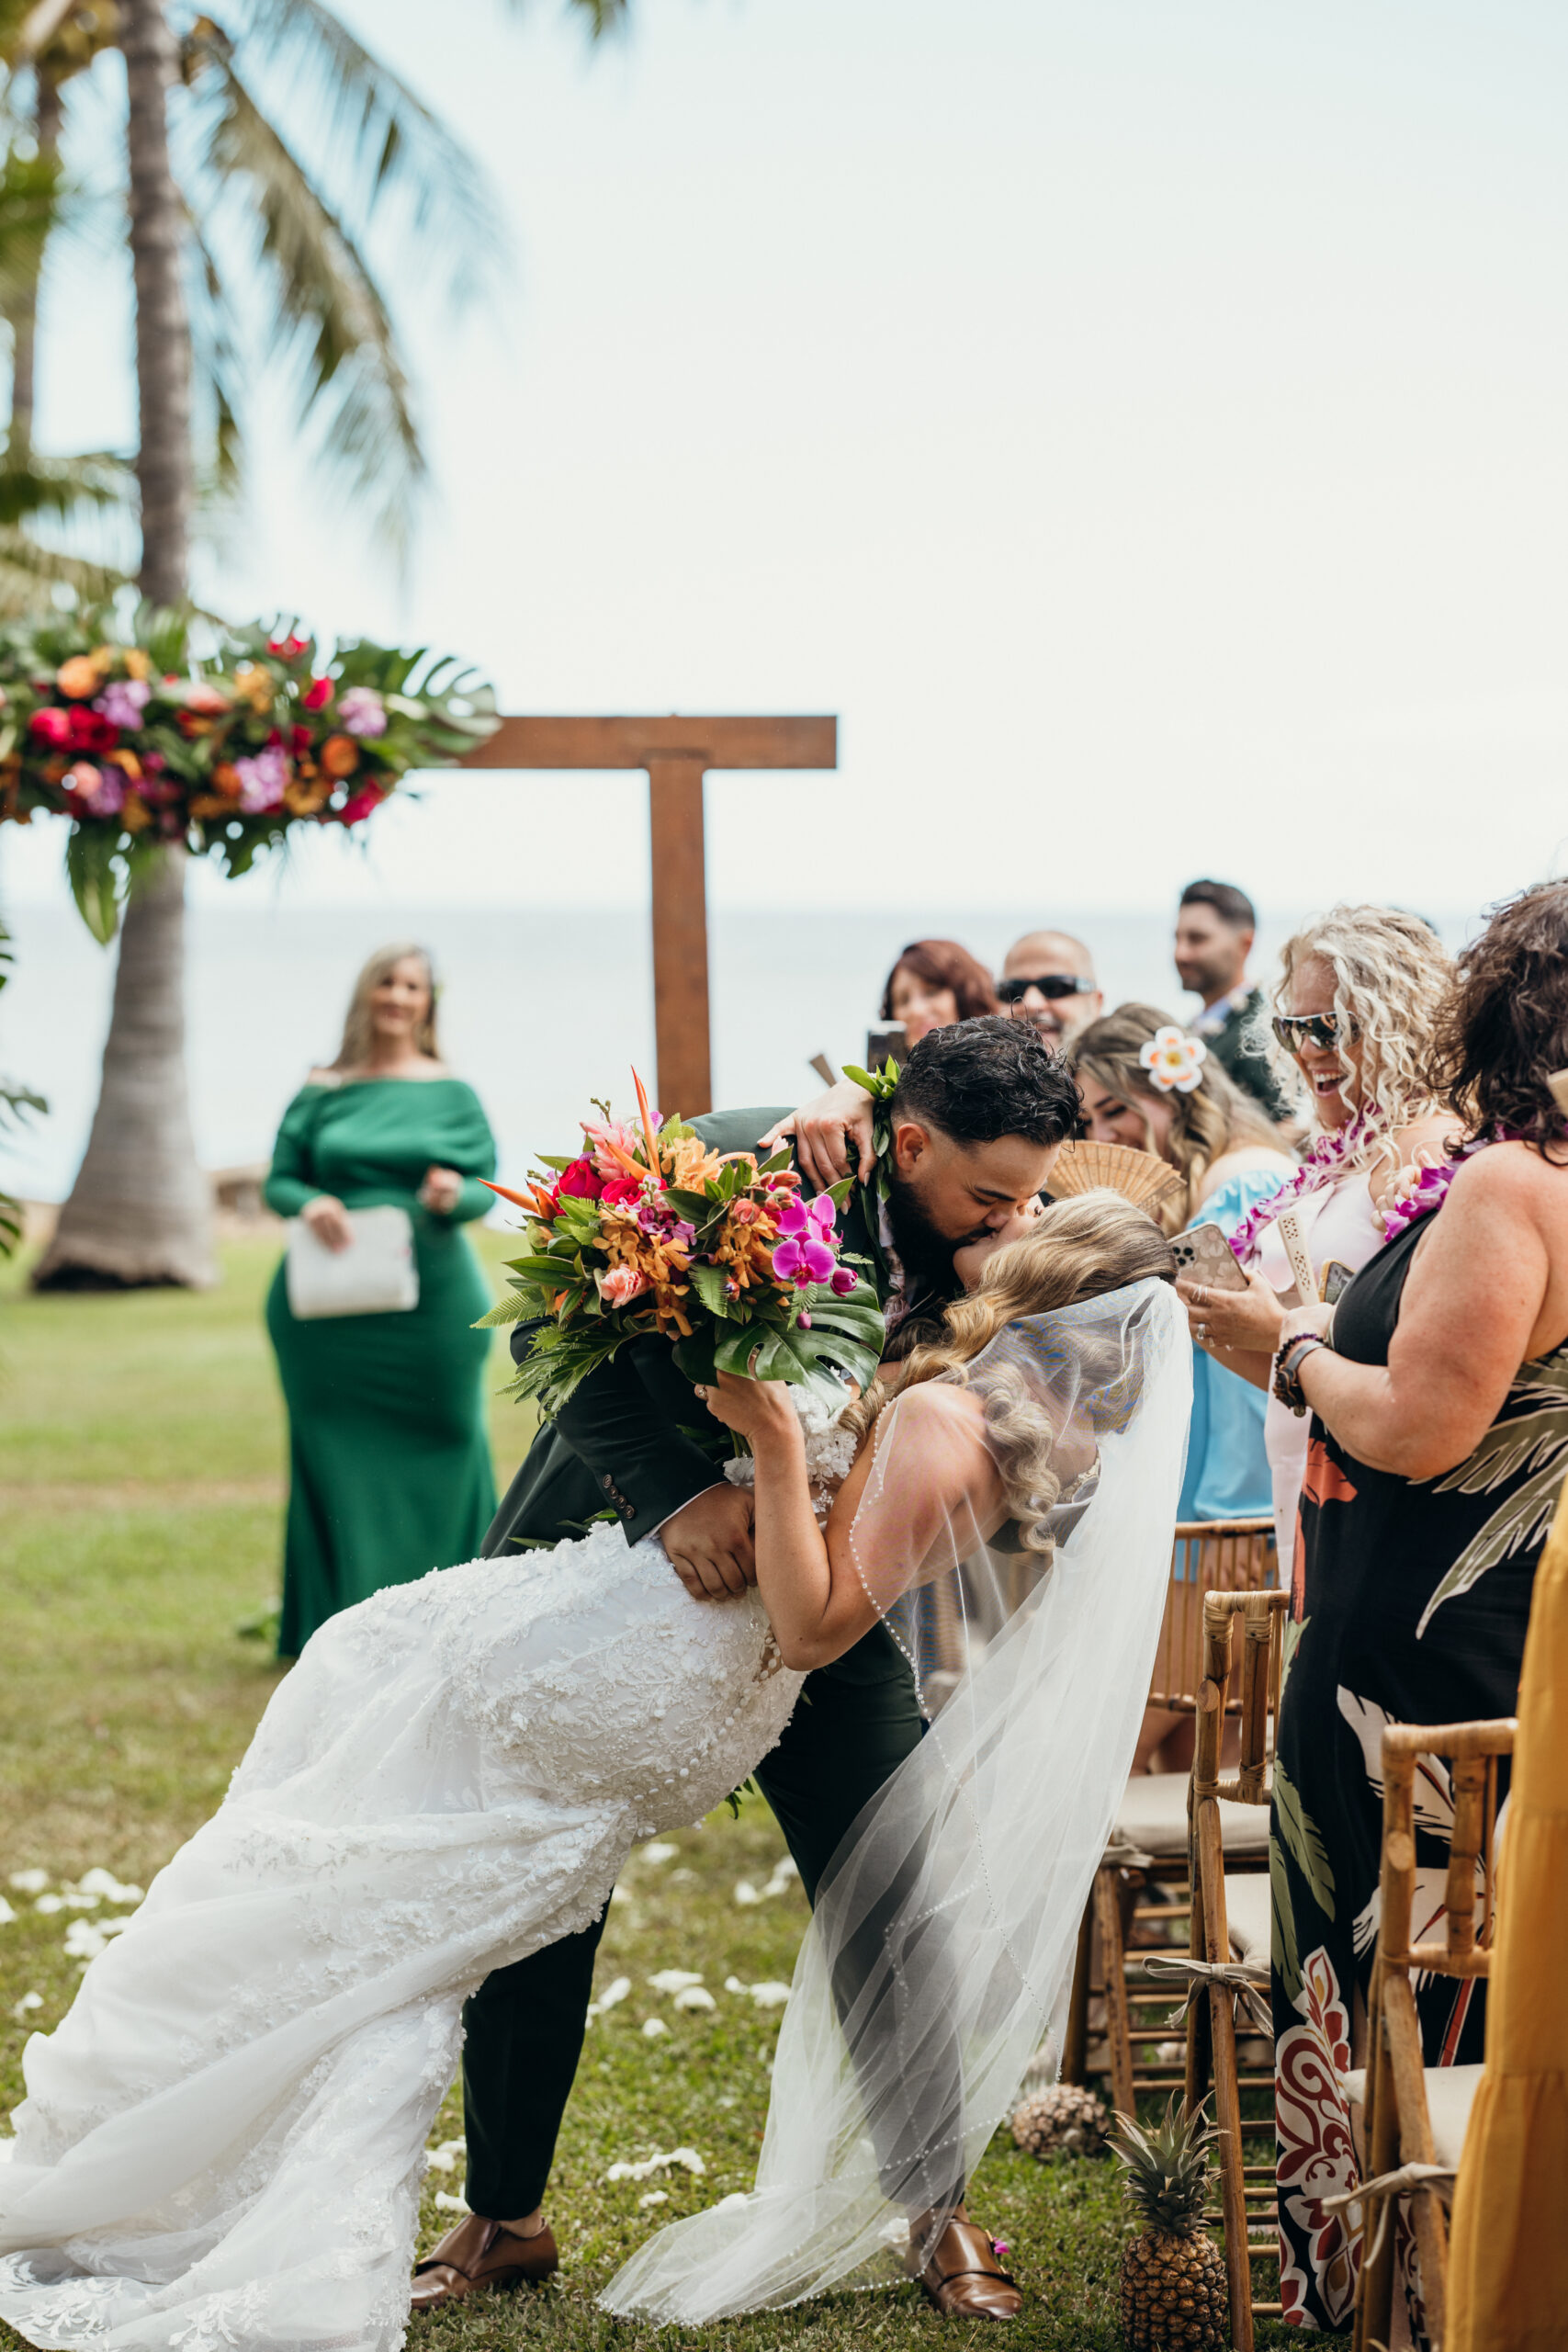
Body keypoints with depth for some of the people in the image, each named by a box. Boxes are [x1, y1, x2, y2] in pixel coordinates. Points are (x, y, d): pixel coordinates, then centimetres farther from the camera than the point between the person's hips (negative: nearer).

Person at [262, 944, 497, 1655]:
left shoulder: (451, 1093, 7)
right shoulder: (322, 1093, 7)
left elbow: (486, 1187, 3)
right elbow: (279, 1181, 7)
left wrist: (454, 1197, -19)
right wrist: (309, 1203, -15)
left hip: (433, 1298, 0)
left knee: (436, 1447, 1)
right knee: (340, 1455, 0)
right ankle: (344, 1619, 6)